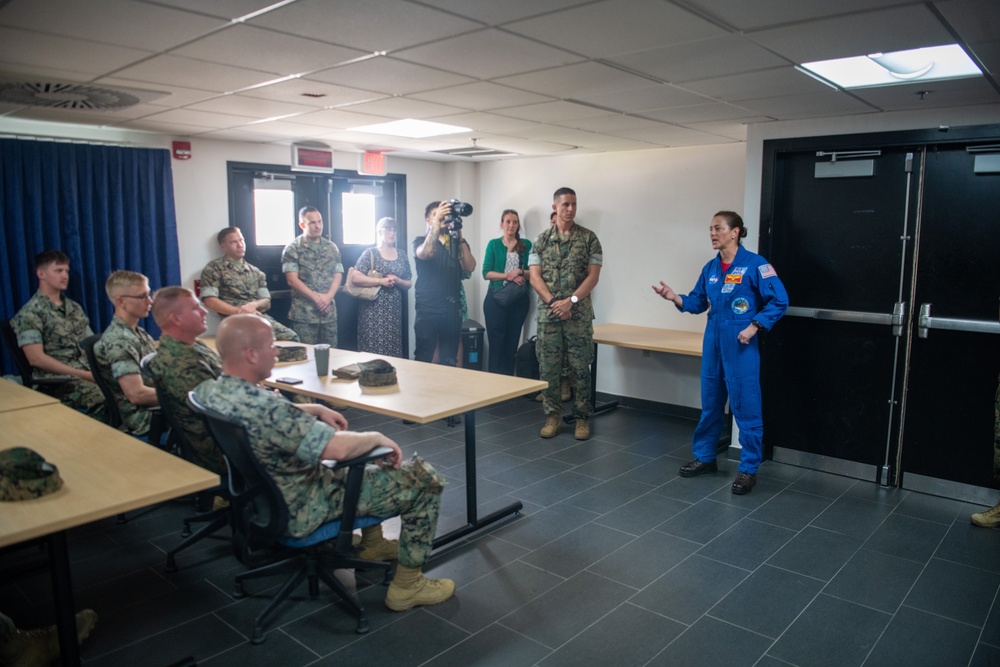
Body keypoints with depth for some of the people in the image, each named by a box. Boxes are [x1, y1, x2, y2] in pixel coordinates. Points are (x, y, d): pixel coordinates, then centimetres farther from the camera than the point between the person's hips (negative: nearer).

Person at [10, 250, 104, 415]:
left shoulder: (74, 308, 20)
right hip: (60, 382, -6)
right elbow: (36, 358, -10)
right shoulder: (30, 313, -1)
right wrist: (82, 374, -15)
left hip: (91, 373, 6)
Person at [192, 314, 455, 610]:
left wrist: (316, 409, 4)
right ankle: (408, 586, 9)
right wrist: (376, 437, -19)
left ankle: (372, 543, 38)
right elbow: (338, 447, -38)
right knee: (425, 480, -4)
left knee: (364, 451, 28)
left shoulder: (208, 390, -5)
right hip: (300, 513, -10)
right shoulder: (261, 406, -36)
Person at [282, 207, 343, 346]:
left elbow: (338, 275, 7)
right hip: (304, 313, -4)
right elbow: (292, 280, -9)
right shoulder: (293, 249, -2)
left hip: (329, 311, 4)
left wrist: (328, 296, -10)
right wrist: (316, 297, -15)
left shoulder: (332, 247, 11)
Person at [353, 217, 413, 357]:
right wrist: (381, 281, -15)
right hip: (374, 309, -4)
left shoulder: (401, 255, 12)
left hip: (394, 310, 4)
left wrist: (397, 281, -7)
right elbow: (356, 277, -11)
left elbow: (409, 283, 14)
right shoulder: (370, 253, -2)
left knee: (393, 348, 4)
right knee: (373, 347, -6)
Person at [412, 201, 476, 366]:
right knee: (423, 359, -1)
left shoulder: (457, 242, 11)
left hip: (452, 309, 3)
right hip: (427, 310, -3)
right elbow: (425, 253, -21)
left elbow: (470, 267, -4)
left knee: (449, 361, 8)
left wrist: (460, 237, -14)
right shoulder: (421, 241, 4)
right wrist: (437, 222, -26)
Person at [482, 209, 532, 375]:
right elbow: (486, 273, -5)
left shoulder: (526, 245, 7)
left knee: (512, 342, 6)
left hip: (519, 300, 1)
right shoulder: (493, 244, 4)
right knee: (496, 342, -2)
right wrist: (509, 275, -16)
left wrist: (520, 272, -15)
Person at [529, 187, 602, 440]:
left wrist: (570, 301, -14)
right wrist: (554, 302, -12)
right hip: (548, 314, 2)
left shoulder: (588, 238, 2)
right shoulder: (541, 239, 7)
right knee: (548, 368, 5)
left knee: (580, 368, 2)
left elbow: (593, 276, -4)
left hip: (579, 315, -1)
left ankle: (582, 418, 14)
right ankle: (552, 416, 16)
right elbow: (534, 276, 0)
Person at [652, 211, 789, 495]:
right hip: (713, 343, 6)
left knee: (745, 407, 0)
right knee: (710, 403, 15)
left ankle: (748, 469, 12)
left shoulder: (754, 264, -10)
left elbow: (779, 301, -10)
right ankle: (704, 457, 30)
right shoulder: (711, 268, 8)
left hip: (741, 345, -6)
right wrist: (676, 298, -5)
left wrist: (753, 327, -15)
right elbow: (698, 302, 12)